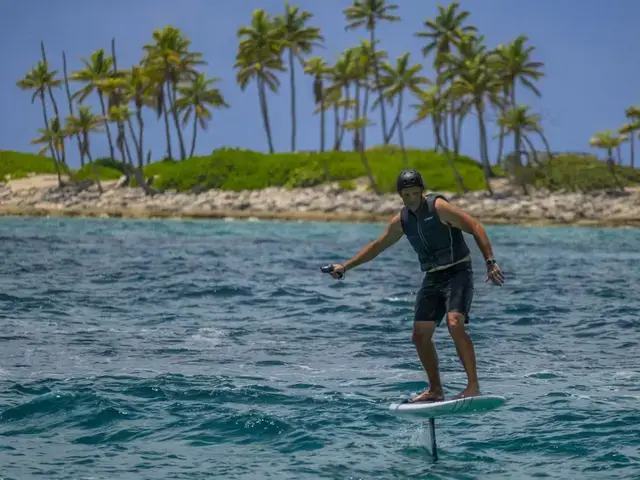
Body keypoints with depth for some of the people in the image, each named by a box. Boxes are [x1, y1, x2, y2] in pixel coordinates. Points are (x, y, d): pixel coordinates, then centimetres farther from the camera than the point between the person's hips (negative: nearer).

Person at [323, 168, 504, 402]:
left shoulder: (439, 206, -13)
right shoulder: (401, 220, 8)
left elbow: (475, 227, -17)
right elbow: (377, 246, 22)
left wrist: (490, 262, -26)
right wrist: (346, 266, 22)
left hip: (458, 273, -7)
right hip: (432, 278, 7)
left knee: (455, 324, -26)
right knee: (420, 336, 3)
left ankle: (473, 386, -24)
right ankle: (435, 390, 15)